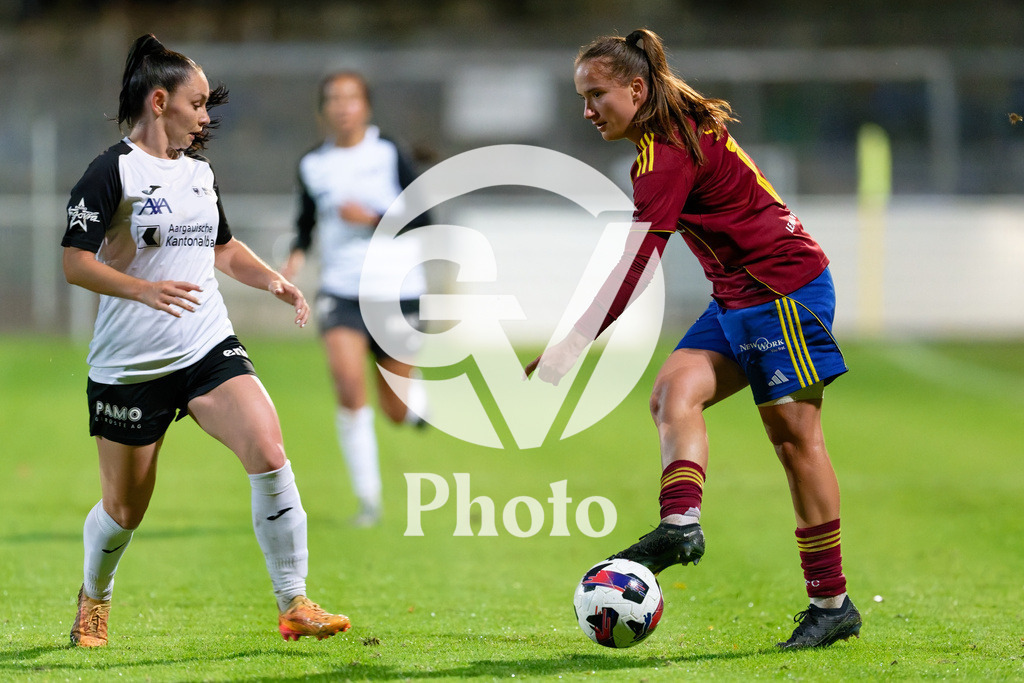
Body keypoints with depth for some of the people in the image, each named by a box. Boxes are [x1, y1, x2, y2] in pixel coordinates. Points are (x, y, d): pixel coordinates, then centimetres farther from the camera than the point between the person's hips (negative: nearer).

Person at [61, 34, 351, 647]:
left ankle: (295, 606, -14)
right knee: (124, 509, 7)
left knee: (269, 453, -18)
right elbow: (75, 263, -15)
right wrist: (146, 289, -29)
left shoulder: (200, 171, 12)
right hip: (129, 364, -5)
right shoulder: (113, 171, -10)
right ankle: (94, 598, 39)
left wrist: (273, 280, 9)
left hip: (208, 349, 5)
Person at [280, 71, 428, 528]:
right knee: (348, 385, -22)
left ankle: (418, 403, 45)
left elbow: (420, 217, -5)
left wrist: (372, 218, -19)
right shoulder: (312, 165, 4)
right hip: (341, 290, 1)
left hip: (397, 289, -1)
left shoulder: (388, 154, -4)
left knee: (396, 412, 4)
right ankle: (368, 499, -10)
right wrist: (297, 254, -1)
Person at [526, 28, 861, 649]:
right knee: (676, 389, -9)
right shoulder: (678, 131, 11)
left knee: (794, 435, -6)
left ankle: (832, 604, -2)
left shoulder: (667, 153, -19)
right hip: (739, 297, 10)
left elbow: (636, 267, -25)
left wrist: (573, 345, -27)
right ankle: (681, 524, -28)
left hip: (784, 287, -10)